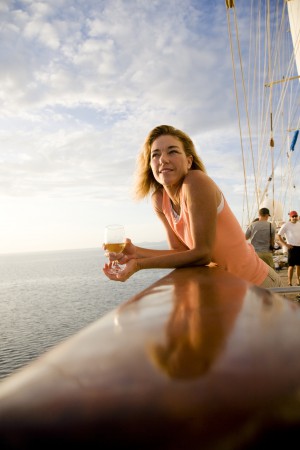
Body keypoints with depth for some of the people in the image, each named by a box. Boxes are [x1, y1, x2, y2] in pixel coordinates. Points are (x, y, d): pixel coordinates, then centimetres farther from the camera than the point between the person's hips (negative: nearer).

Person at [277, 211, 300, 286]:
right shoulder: (286, 225, -6)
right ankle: (290, 283, 2)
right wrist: (285, 244, -13)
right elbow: (279, 235, -9)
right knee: (291, 266, -4)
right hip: (292, 247, -5)